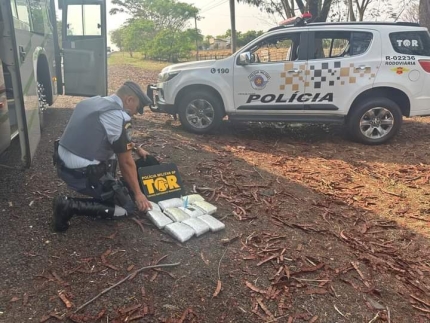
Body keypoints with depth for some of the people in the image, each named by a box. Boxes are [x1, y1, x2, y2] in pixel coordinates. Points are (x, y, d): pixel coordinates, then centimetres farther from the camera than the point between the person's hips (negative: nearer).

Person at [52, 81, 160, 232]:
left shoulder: (93, 101, 10)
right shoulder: (119, 118, -16)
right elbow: (126, 163, -10)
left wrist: (136, 147, 30)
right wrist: (137, 194, 1)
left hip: (62, 164, 9)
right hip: (81, 174, -9)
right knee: (128, 205, 3)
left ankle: (106, 187, 21)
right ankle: (70, 205, -5)